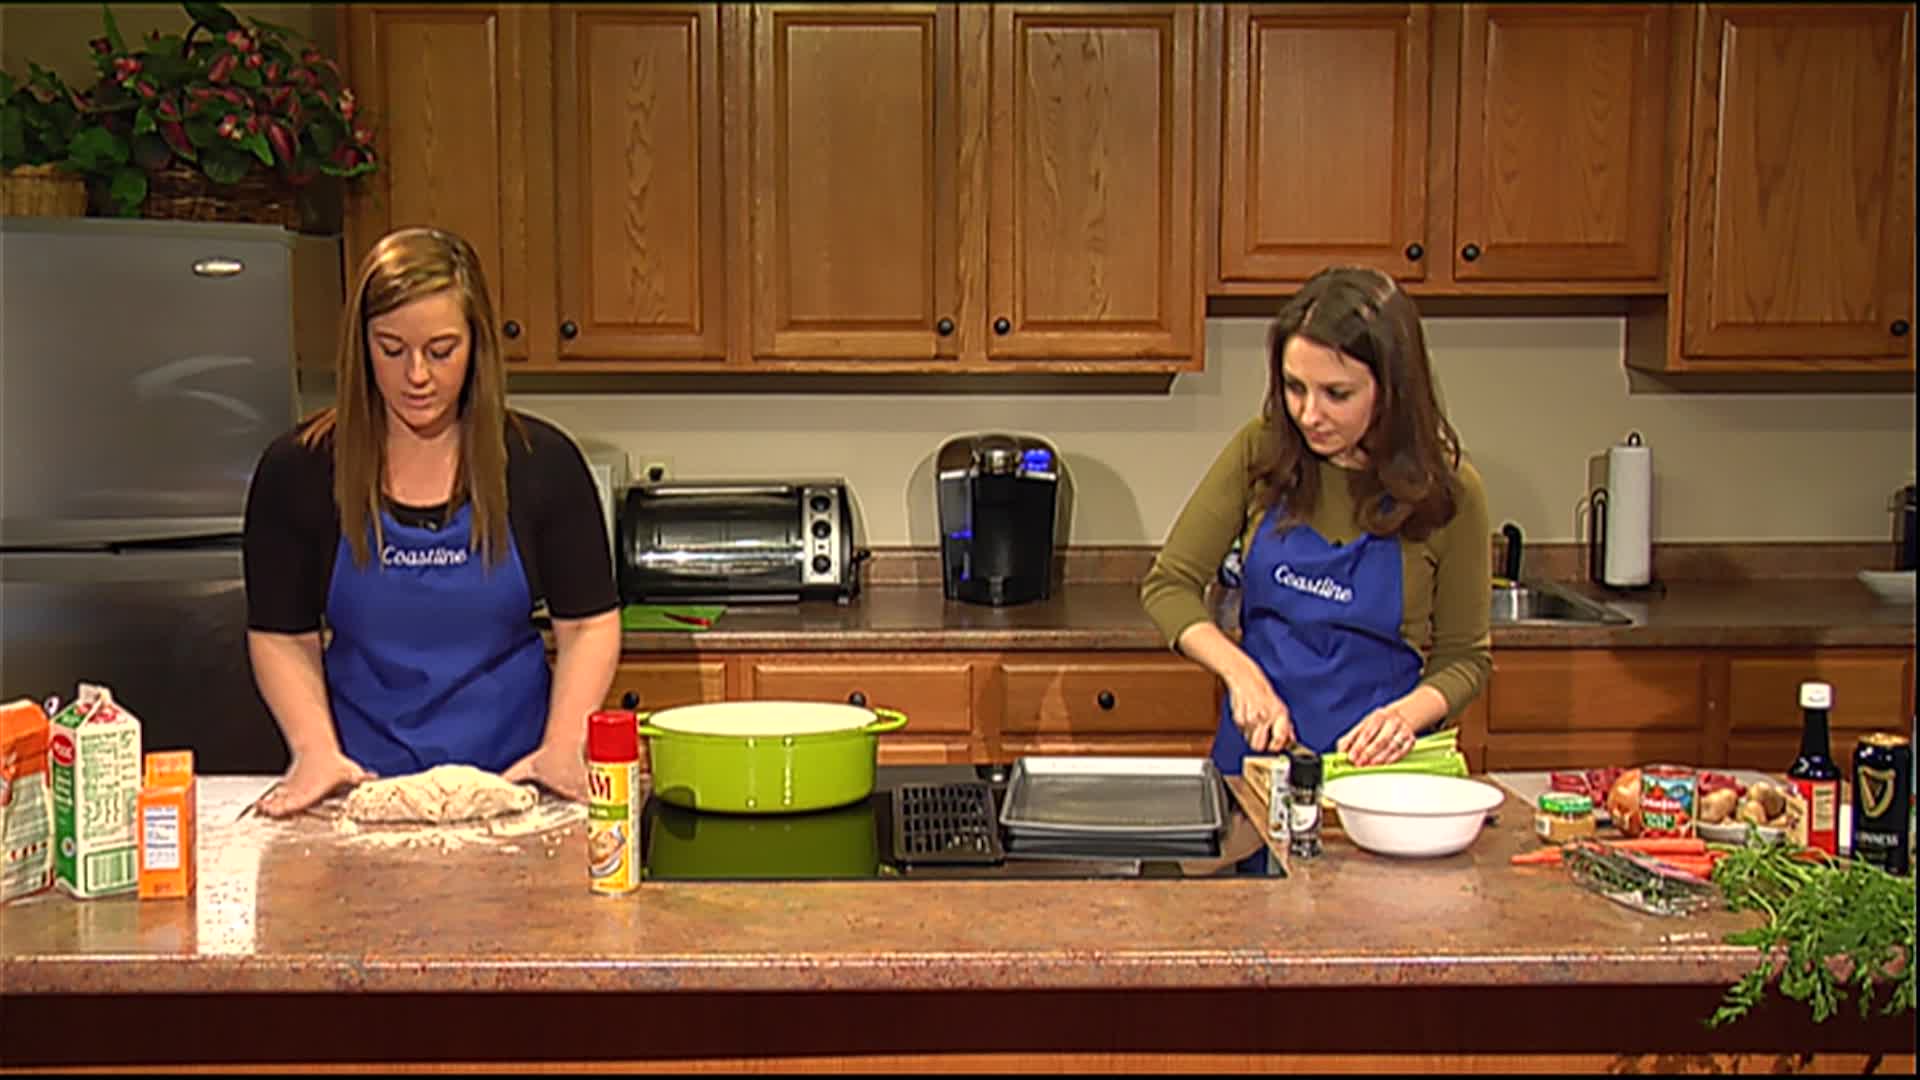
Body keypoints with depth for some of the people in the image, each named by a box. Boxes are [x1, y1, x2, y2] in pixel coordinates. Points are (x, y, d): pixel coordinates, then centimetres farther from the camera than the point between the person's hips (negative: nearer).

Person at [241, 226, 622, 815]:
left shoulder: (541, 463, 1)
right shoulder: (297, 471, 1)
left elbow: (589, 625, 3)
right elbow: (283, 638, 5)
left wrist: (562, 749, -10)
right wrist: (317, 752, -10)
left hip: (509, 777, -1)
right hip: (364, 784, 1)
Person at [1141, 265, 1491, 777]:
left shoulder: (1447, 490, -5)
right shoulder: (1261, 449, -2)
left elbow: (1464, 657, 4)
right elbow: (1169, 584, 2)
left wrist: (1408, 713, -15)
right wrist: (1241, 672, -12)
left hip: (1373, 767, -1)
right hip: (1254, 751, 2)